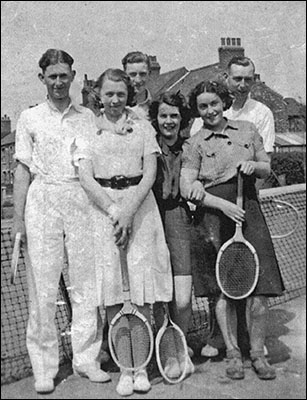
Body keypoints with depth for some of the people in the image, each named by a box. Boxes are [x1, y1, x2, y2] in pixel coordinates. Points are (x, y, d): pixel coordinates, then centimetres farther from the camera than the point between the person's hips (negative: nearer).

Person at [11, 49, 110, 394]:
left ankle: (86, 358, 14)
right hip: (42, 201, -1)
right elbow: (22, 170, 7)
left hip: (81, 200, 2)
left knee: (86, 282, 2)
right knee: (42, 285, -2)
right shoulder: (30, 118, 10)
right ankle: (44, 367, 8)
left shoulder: (87, 117, 14)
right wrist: (18, 218, 0)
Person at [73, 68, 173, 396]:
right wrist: (113, 211, -11)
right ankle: (123, 368, 7)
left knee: (142, 288, -3)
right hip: (101, 207, 0)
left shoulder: (142, 127, 10)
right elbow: (86, 179, 0)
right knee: (111, 289, -2)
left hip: (139, 204, 0)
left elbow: (150, 174, 1)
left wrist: (128, 210, -12)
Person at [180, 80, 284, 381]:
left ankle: (257, 353, 13)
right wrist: (224, 204, -15)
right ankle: (232, 353, 15)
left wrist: (254, 165, -5)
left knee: (258, 284, -3)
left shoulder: (247, 130, 12)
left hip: (248, 210, 2)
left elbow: (267, 169, 18)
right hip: (214, 214, -2)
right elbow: (187, 188, -6)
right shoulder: (194, 144, 3)